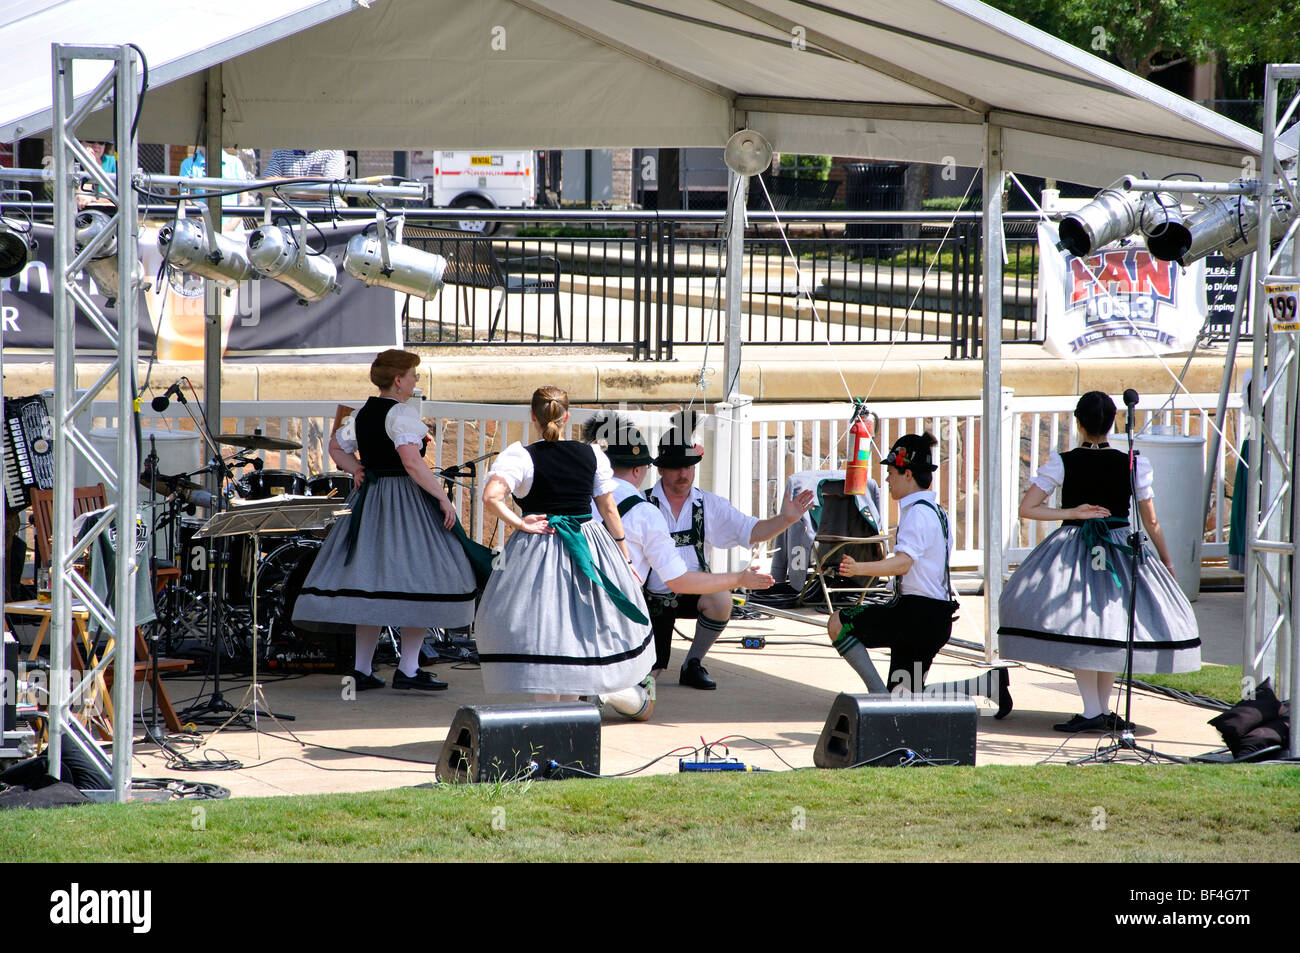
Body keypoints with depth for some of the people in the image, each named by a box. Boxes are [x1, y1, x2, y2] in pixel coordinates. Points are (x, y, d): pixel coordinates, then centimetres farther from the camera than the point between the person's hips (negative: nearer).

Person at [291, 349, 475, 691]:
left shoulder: (362, 415, 10)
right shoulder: (401, 414, -15)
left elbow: (336, 448, 23)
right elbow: (411, 461, -24)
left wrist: (357, 470, 11)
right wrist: (443, 498, -20)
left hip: (370, 501, 8)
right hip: (406, 501, -8)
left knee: (371, 584, 10)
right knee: (418, 579, -3)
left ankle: (362, 669, 10)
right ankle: (408, 669, -6)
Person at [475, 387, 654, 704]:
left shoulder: (520, 456, -10)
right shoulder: (591, 454, 1)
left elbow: (491, 498, -25)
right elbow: (609, 509, 6)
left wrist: (519, 523, -10)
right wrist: (625, 560, 13)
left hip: (539, 547, -4)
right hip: (589, 544, 4)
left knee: (542, 628, 1)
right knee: (578, 629, 18)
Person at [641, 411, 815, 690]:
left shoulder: (709, 505, 3)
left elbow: (751, 531, 0)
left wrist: (785, 519, -15)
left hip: (694, 592, 2)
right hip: (653, 596, -2)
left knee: (721, 599, -31)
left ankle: (693, 664, -8)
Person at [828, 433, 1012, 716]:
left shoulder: (918, 512, -14)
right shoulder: (935, 510, 18)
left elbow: (903, 563, -30)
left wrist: (859, 568, -43)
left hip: (917, 616, -10)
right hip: (933, 618, 10)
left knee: (838, 623, -11)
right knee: (904, 696, 14)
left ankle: (879, 695, -12)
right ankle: (987, 683, 10)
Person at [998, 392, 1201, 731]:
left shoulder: (1062, 464, -8)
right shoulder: (1133, 465, -6)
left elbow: (1026, 508, -11)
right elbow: (1152, 523, 1)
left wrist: (1072, 513, -7)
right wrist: (1166, 563, 14)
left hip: (1072, 551, -2)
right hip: (1120, 551, 2)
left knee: (1078, 632, 3)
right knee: (1110, 626, 15)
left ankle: (1093, 711, -6)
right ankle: (1105, 710, 16)